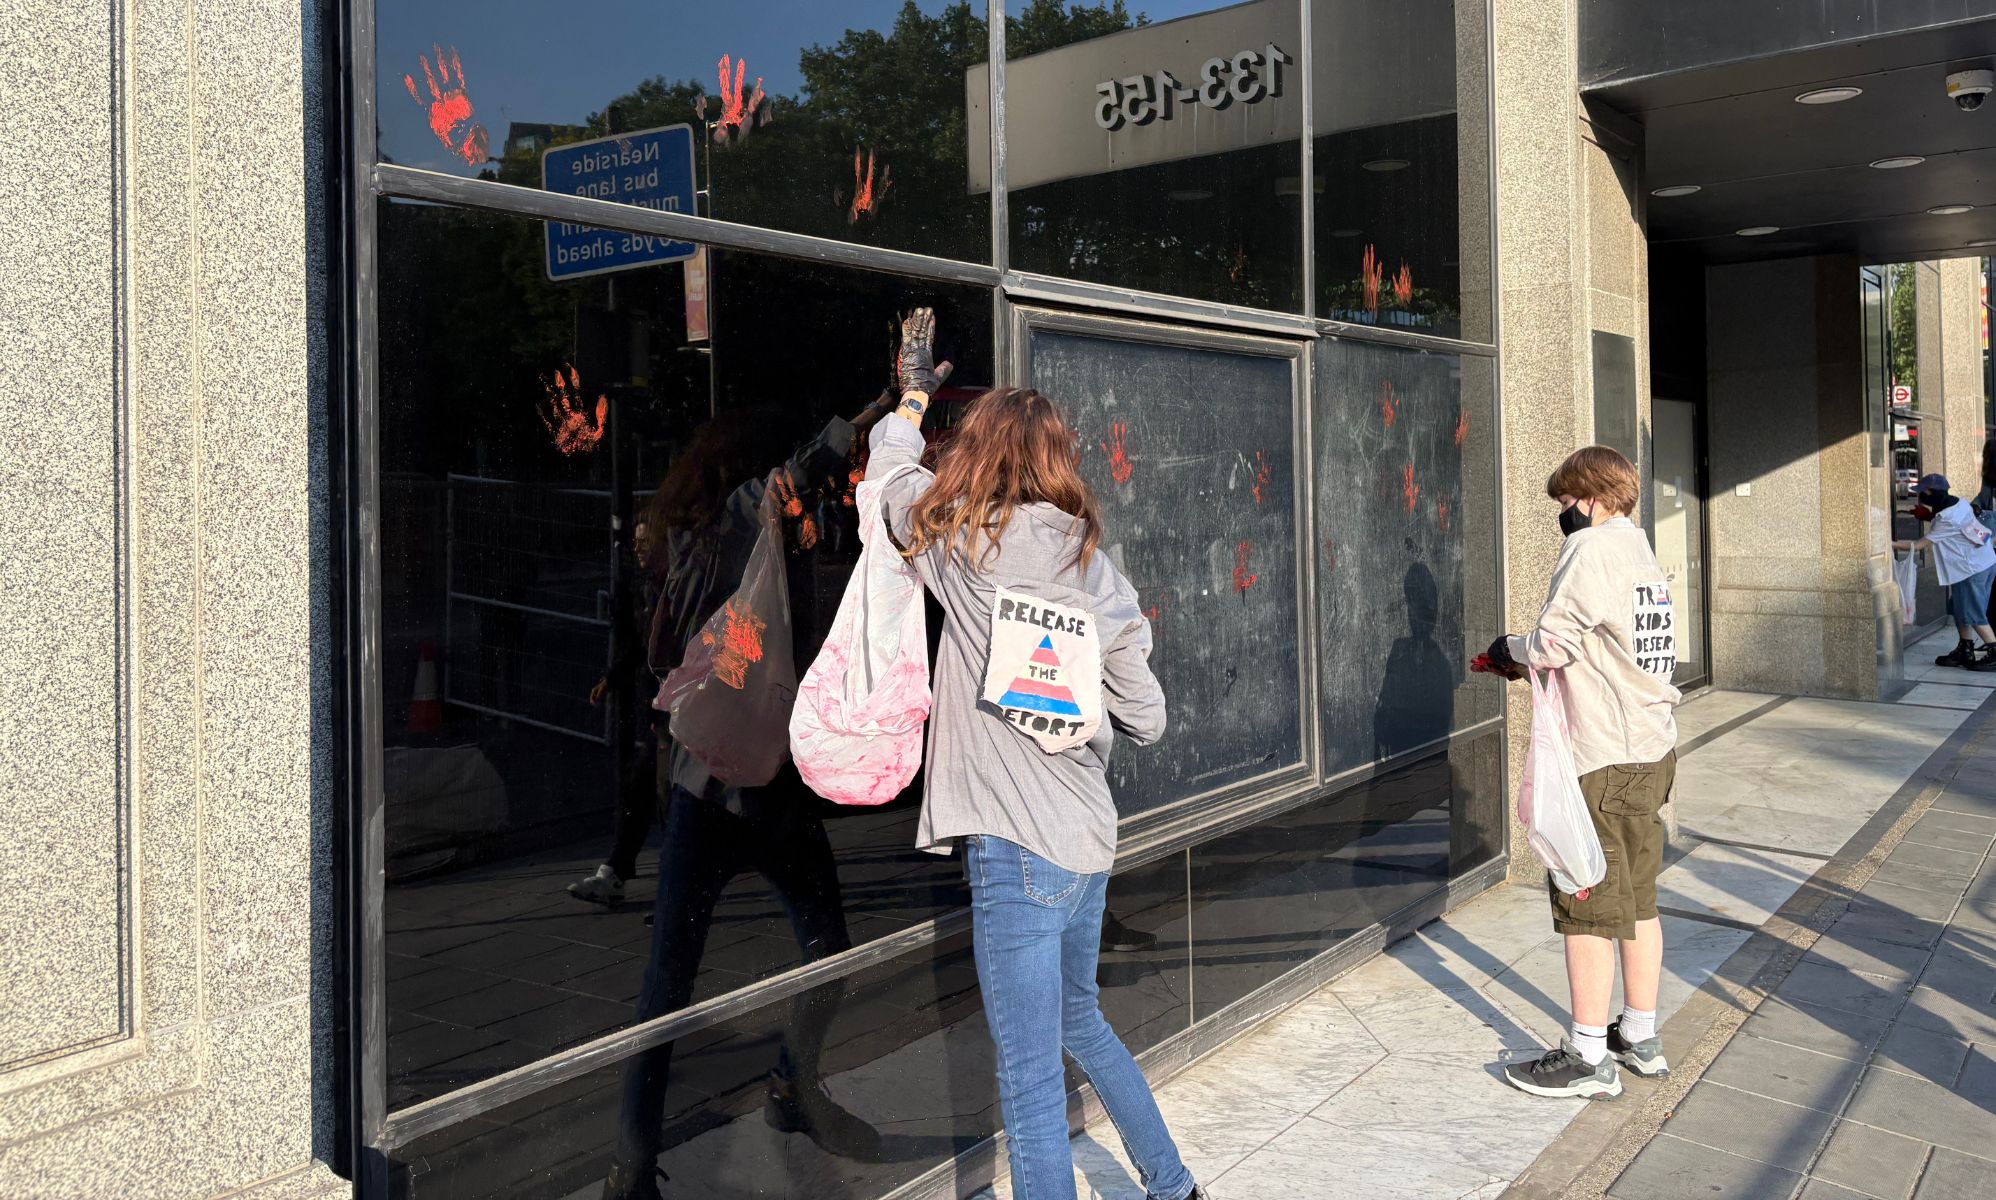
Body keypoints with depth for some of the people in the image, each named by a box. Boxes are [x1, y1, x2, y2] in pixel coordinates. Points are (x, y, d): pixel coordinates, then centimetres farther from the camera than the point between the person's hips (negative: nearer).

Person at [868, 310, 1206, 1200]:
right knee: (1080, 1022, 27)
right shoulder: (1103, 575, 4)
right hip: (1088, 843, 7)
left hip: (1015, 848, -7)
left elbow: (892, 470, 11)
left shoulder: (971, 544, -8)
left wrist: (915, 390, 29)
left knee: (1030, 1075, 0)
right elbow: (1145, 721, 9)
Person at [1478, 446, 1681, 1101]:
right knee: (1637, 897, 16)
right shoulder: (1643, 553, 15)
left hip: (1602, 758, -9)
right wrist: (1529, 663, 12)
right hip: (1654, 750, 9)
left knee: (1586, 902, -2)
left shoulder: (1590, 549, -13)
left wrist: (1508, 650, 1)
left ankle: (1588, 1058, 5)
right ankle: (1641, 1037, 26)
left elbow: (1554, 644, -19)